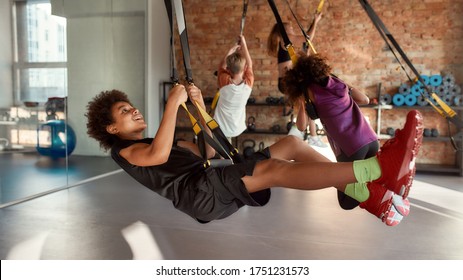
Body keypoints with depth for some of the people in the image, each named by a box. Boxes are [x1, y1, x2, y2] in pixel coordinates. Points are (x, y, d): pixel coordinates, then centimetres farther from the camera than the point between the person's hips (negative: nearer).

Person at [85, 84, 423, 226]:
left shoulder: (151, 142, 33)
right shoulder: (124, 151, 10)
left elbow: (208, 150, 24)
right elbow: (158, 155, -17)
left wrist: (199, 106, 15)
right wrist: (173, 103, -13)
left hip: (218, 187, 8)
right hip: (199, 193, -8)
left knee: (292, 143, -4)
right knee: (275, 169, -31)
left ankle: (366, 194, -14)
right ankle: (380, 166, -37)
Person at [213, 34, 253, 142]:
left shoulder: (224, 82, -21)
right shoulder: (248, 83, -17)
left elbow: (222, 65, 2)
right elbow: (249, 64, 2)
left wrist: (231, 50, 8)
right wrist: (244, 44, 9)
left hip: (219, 127, -2)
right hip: (237, 129, 2)